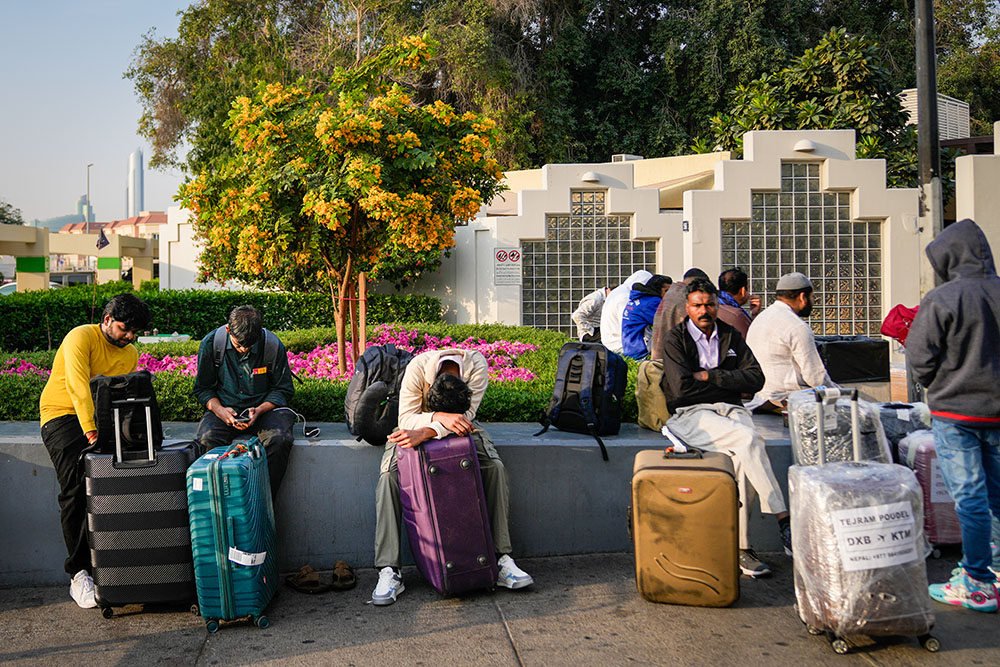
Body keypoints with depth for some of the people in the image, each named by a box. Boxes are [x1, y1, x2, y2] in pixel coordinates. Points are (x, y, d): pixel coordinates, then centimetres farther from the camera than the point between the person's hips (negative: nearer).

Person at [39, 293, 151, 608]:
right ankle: (79, 573, -16)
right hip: (62, 414, -5)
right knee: (76, 490, -20)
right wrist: (90, 430, -35)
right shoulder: (81, 338, -11)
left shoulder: (130, 354, 10)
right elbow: (78, 385, -25)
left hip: (102, 418, 5)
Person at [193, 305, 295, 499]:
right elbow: (203, 388, 5)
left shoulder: (273, 346, -10)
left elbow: (283, 390, 1)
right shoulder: (211, 343, -6)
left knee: (279, 439, -33)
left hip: (264, 408, -1)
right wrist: (219, 410, -15)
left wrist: (259, 410, -17)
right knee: (207, 439, -32)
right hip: (226, 408, 1)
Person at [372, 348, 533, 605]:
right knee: (388, 477, -26)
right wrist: (441, 417, -49)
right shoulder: (417, 367, -32)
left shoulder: (477, 365, -30)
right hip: (416, 429, -1)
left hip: (460, 429, 1)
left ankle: (501, 559, -18)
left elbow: (466, 415, -32)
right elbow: (406, 418, -30)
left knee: (495, 468, -24)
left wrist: (426, 433, -45)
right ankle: (389, 572, -24)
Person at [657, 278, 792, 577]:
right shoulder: (675, 339, 3)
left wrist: (711, 376, -4)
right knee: (749, 440, -31)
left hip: (731, 409, 4)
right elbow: (682, 388, -11)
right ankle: (783, 520, -28)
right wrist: (728, 381, -1)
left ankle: (741, 547, -26)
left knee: (744, 458, -30)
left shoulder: (731, 336, 16)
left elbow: (756, 378, 5)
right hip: (691, 415, -3)